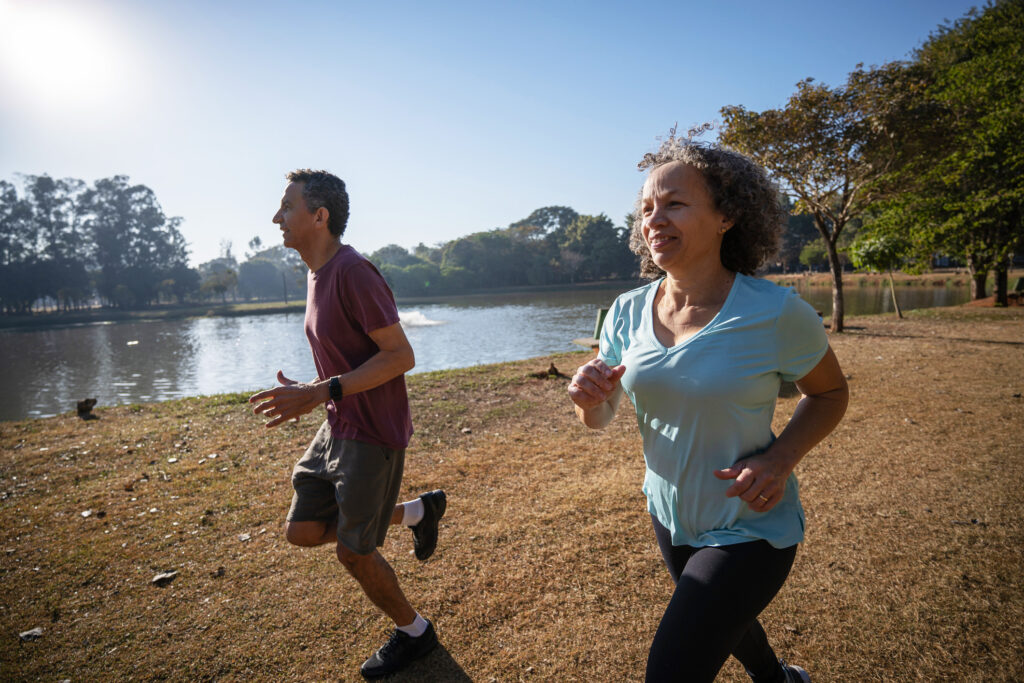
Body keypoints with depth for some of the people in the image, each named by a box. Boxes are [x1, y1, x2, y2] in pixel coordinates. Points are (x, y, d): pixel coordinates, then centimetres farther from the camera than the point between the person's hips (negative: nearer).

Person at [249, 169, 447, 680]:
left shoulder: (353, 272, -21)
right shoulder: (318, 274, 10)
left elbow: (400, 356, -23)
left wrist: (321, 392, -26)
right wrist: (307, 392, 8)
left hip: (372, 434, -9)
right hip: (337, 427, 9)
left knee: (353, 552, 4)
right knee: (302, 530, 13)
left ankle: (414, 633, 31)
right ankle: (416, 511, 26)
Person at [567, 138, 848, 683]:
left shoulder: (776, 313, -23)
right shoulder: (629, 312, -10)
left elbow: (830, 393, -5)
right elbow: (600, 420, -1)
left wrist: (781, 459, -22)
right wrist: (588, 397, -25)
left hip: (749, 529, -5)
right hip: (670, 514, 5)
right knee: (721, 619, 31)